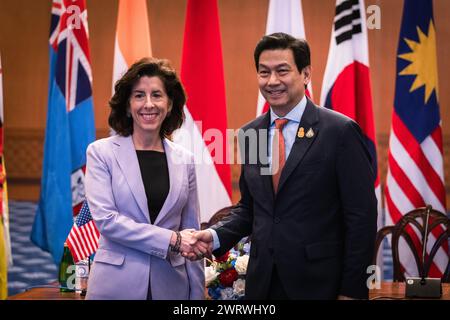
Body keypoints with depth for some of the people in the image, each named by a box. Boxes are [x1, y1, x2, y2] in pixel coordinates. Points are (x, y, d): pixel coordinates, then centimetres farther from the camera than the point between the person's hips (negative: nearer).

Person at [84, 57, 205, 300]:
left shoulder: (184, 159, 7)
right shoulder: (101, 152, -2)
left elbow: (191, 231, 9)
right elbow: (105, 218, -13)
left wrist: (197, 293, 4)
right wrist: (171, 240, -15)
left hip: (171, 284, 3)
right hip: (117, 284, -3)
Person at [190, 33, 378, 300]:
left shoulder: (340, 131, -10)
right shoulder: (249, 134, 7)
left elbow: (361, 216, -10)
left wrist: (352, 291, -12)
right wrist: (215, 236, -3)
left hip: (318, 283, -5)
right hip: (262, 281, 5)